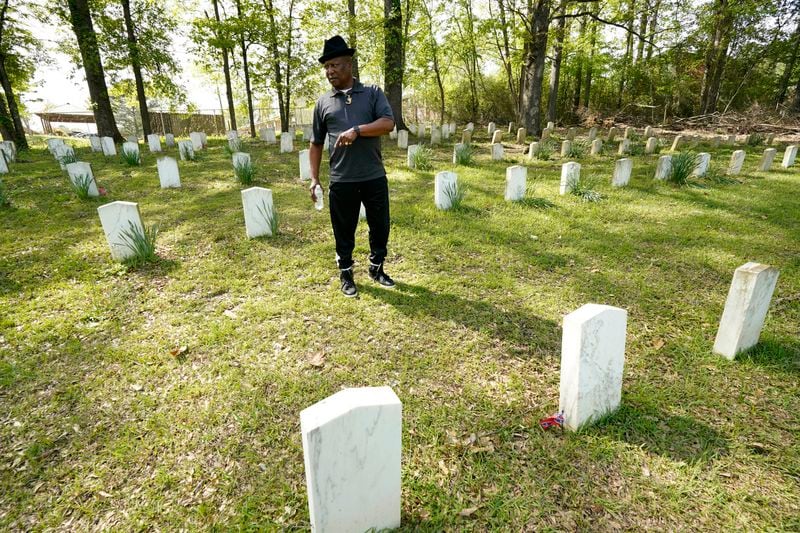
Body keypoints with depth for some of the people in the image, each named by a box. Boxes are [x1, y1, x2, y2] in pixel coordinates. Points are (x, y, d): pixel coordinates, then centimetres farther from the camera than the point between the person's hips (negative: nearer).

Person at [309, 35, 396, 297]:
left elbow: (388, 123, -9)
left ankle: (376, 268, 32)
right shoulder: (323, 102, 9)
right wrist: (314, 178, 4)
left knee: (380, 226, 10)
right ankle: (346, 275, 25)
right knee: (344, 231, 7)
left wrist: (357, 130, -22)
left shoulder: (373, 93, 5)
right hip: (341, 181, 1)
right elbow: (316, 143, 11)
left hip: (375, 177, 0)